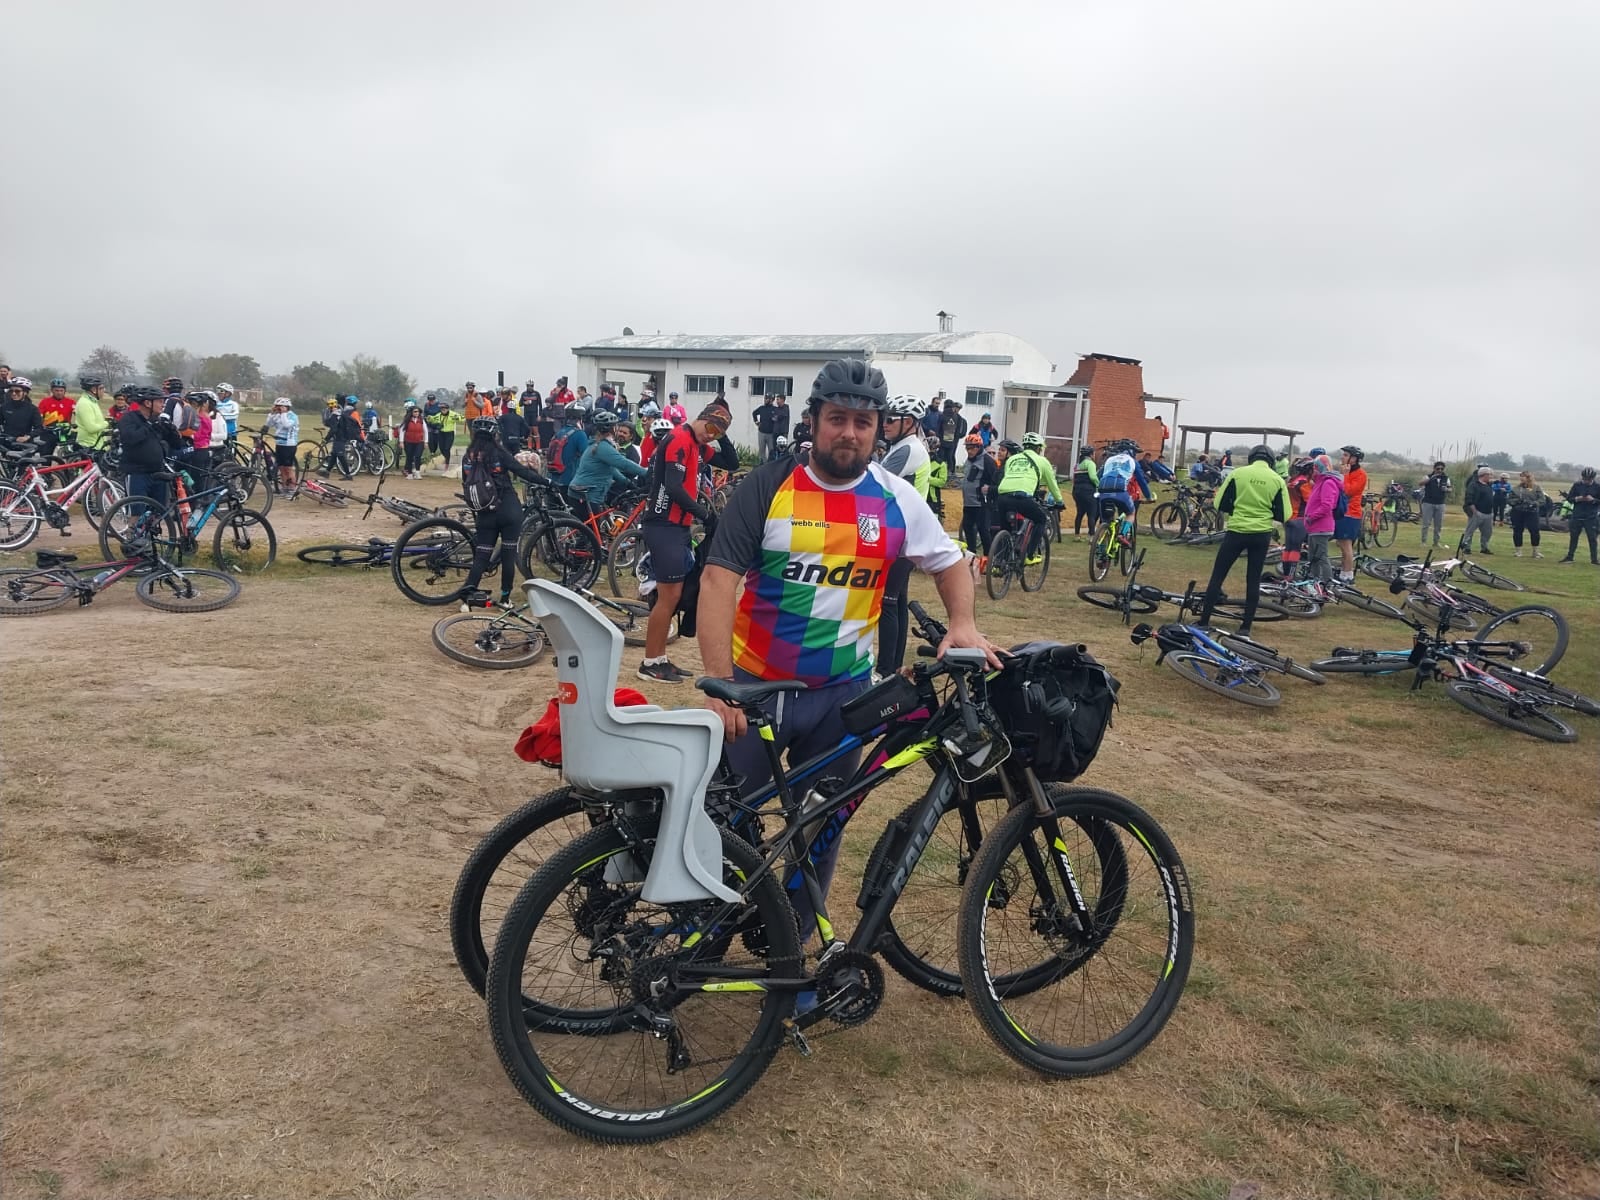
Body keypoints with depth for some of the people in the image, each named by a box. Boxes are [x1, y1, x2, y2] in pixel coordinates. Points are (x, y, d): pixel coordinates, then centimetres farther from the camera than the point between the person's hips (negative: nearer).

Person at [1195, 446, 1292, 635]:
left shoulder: (1237, 474, -5)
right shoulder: (1277, 480, -1)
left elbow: (1220, 504, -1)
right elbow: (1283, 515, 0)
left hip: (1236, 531, -1)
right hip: (1261, 534, 1)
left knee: (1217, 576, 7)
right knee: (1253, 580, 10)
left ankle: (1204, 621, 6)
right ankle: (1246, 626, 11)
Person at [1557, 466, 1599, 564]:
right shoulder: (1577, 485, 3)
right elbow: (1569, 498, 5)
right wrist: (1577, 499, -14)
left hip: (1591, 518, -2)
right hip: (1577, 516, 2)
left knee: (1592, 538, 0)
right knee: (1573, 537, 10)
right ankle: (1569, 557, 19)